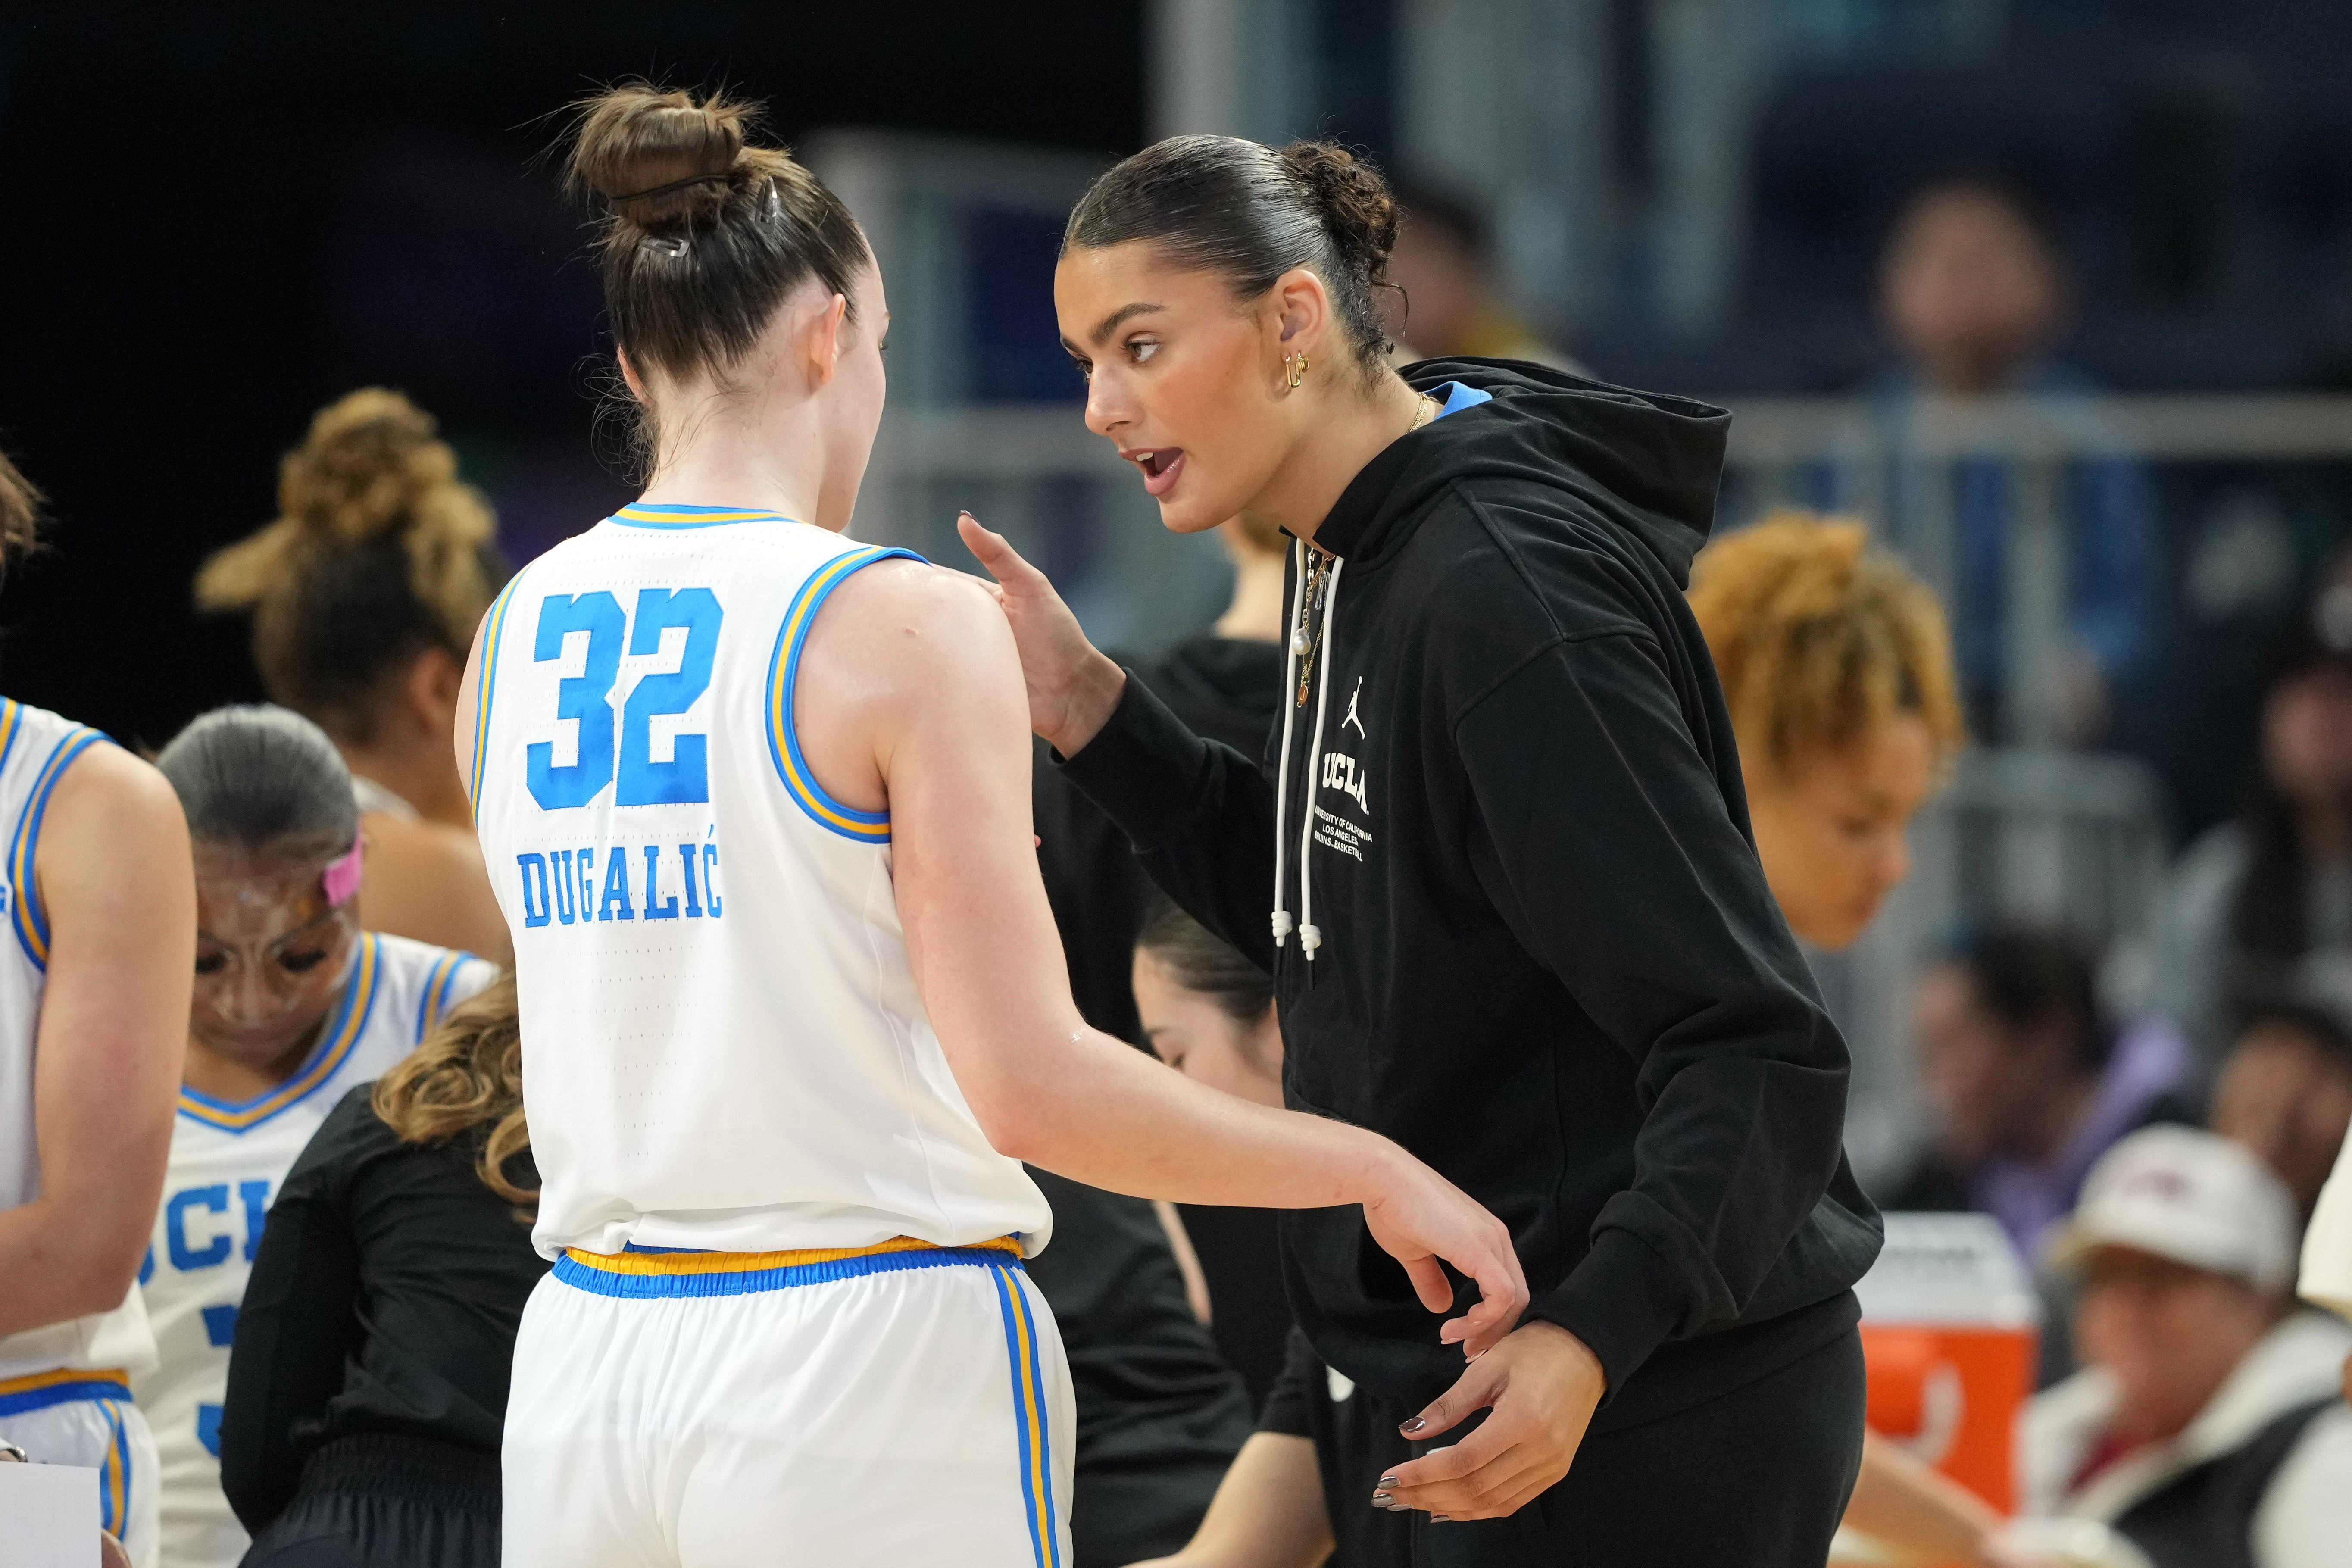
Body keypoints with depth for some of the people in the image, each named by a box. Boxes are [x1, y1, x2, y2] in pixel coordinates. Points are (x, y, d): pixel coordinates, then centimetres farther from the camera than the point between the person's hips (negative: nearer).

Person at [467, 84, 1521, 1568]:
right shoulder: (906, 626, -10)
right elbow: (1030, 1085, -16)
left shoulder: (516, 630, 9)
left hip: (587, 1374, 6)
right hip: (866, 1360, -6)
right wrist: (1376, 1172, -5)